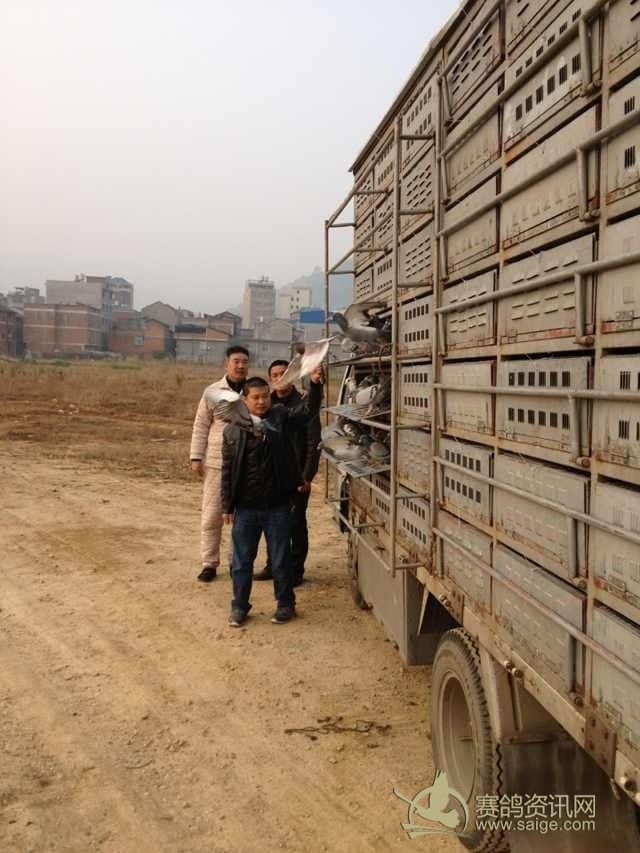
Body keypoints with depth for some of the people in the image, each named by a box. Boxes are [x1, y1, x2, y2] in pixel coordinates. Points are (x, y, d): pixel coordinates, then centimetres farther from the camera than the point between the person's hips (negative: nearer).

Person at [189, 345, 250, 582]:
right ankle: (209, 563, 15)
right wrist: (196, 457, -2)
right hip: (216, 463, -1)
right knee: (211, 516, 3)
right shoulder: (213, 391, 1)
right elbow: (201, 426, 3)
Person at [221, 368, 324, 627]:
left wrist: (315, 384, -31)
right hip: (245, 508, 1)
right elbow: (228, 471, 2)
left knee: (280, 560, 11)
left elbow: (308, 410, -14)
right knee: (242, 561, 11)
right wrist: (227, 506, 1)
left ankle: (285, 604, 28)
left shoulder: (281, 418, 0)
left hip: (278, 506, 0)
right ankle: (239, 607, 26)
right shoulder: (233, 430, 0)